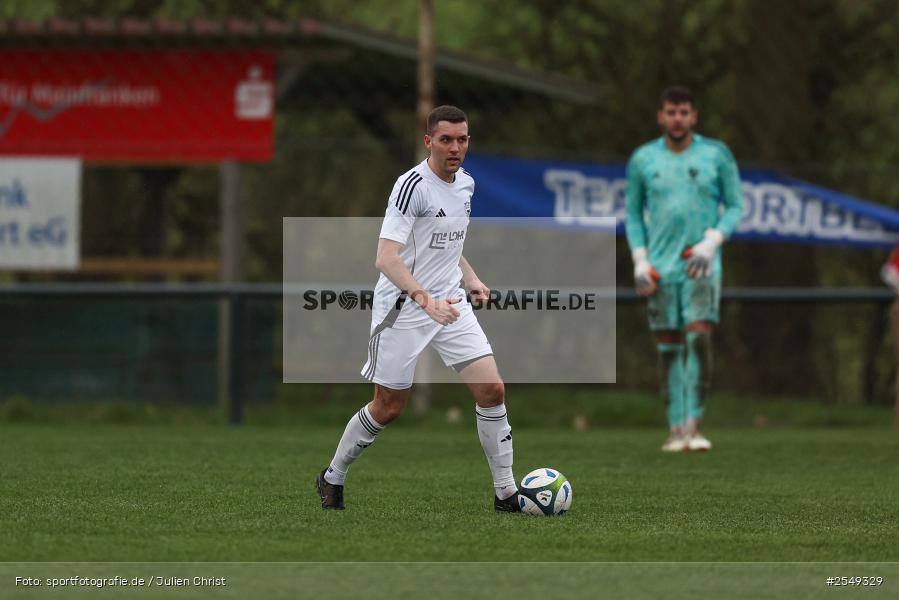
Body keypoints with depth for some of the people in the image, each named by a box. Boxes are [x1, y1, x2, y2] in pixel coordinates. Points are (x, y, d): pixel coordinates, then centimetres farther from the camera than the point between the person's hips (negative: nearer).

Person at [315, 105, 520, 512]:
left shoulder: (465, 184, 7)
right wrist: (426, 300, -37)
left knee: (491, 390, -6)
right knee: (388, 408, 3)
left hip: (450, 305, 6)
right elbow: (386, 258, -26)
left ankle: (506, 493, 2)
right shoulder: (412, 185, -19)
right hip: (402, 309, -6)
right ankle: (332, 478, 26)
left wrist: (470, 279, 9)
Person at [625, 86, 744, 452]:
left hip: (701, 262, -2)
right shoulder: (642, 159, 6)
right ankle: (676, 429, 6)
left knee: (699, 337, -17)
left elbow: (735, 206, 6)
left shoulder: (716, 155, 2)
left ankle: (694, 424, -16)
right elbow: (633, 213, 14)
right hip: (661, 267, 2)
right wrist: (640, 260, 3)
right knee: (668, 346, 1)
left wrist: (712, 242, -10)